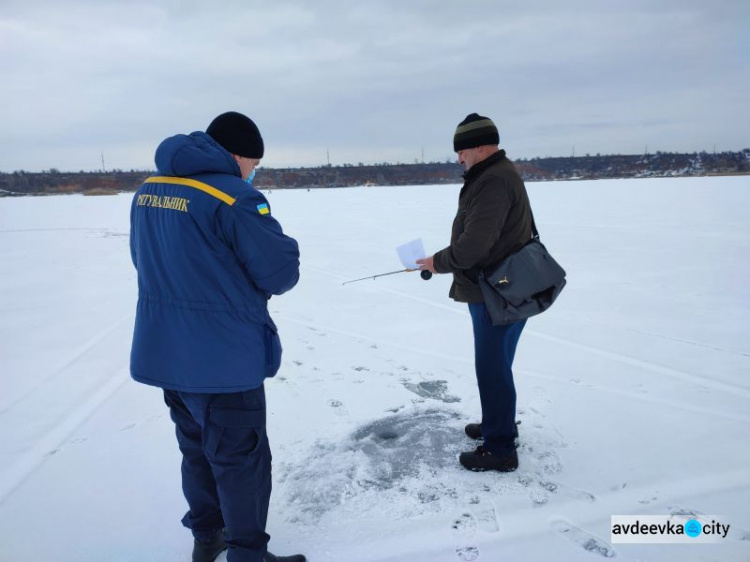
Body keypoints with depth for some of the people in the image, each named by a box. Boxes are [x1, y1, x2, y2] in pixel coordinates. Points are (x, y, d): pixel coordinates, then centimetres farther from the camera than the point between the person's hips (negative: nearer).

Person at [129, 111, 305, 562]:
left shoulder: (148, 192, 5)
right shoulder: (235, 198, -20)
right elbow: (281, 274, -19)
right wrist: (284, 248, 3)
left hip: (165, 352, 8)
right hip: (222, 358, -8)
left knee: (197, 449, 23)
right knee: (241, 458, 9)